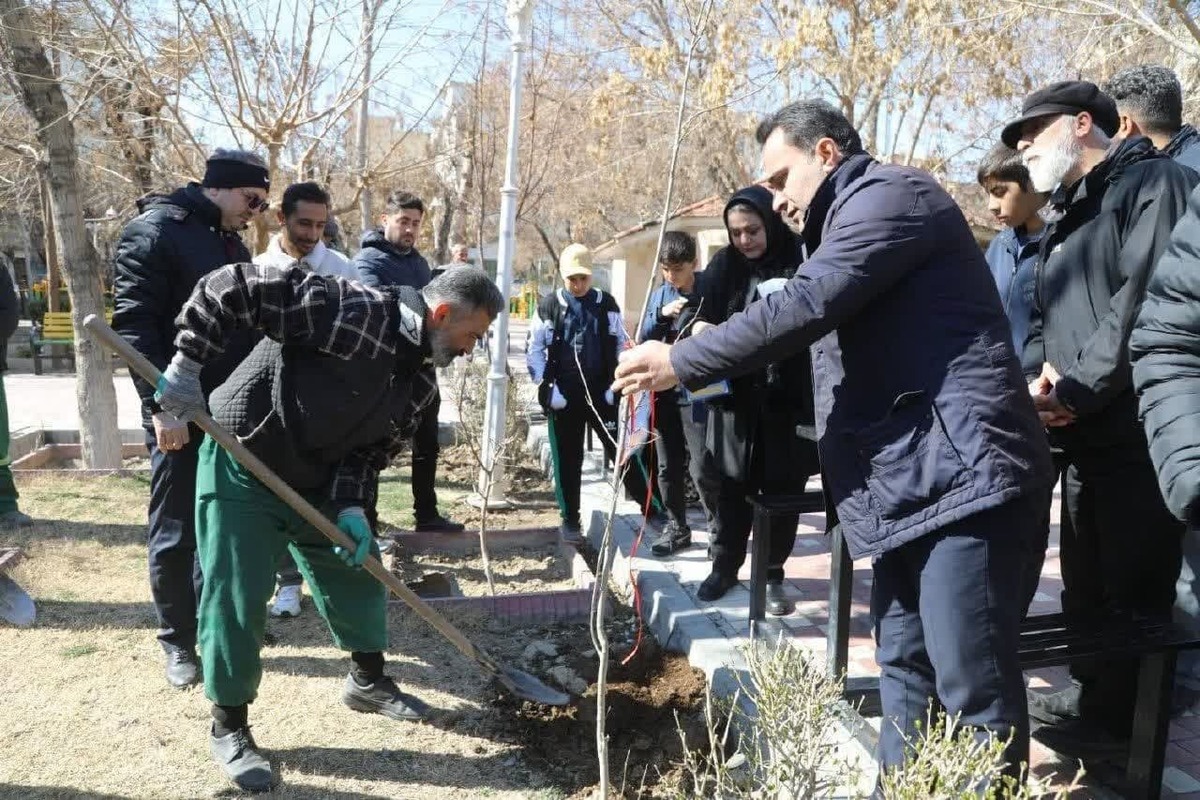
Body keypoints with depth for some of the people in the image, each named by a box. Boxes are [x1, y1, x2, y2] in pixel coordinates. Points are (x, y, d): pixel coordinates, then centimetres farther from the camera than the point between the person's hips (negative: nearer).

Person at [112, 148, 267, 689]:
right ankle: (177, 640, 18)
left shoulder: (230, 243, 15)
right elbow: (133, 325, -17)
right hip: (179, 414, -7)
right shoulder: (153, 231, -10)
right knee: (175, 533, 3)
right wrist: (160, 404, -24)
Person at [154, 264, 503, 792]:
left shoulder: (419, 382, -4)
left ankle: (368, 679, 37)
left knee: (359, 571, 14)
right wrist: (187, 367, -30)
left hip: (316, 483, 8)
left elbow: (371, 450, 1)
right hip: (240, 471, -7)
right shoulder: (351, 312, -30)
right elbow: (234, 286, -31)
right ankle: (228, 727, 18)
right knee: (235, 600, -2)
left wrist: (350, 506, -15)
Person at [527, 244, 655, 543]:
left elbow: (622, 346, 7)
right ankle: (570, 519, 19)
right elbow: (534, 351, 2)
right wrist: (548, 389, -6)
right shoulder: (548, 307, 0)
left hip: (601, 394, 0)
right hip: (564, 397, 0)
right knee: (567, 460, 7)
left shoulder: (607, 304, 4)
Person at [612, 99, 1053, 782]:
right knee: (905, 669, 15)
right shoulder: (859, 216, 27)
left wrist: (680, 362, -11)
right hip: (911, 483, 11)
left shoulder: (888, 194, -6)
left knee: (973, 685, -5)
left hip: (960, 474, -11)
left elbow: (804, 306, -18)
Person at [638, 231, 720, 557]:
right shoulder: (659, 295, 9)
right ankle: (676, 527, 25)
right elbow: (643, 338, 4)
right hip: (665, 391, 5)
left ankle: (719, 528, 11)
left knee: (703, 467, -7)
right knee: (668, 466, 11)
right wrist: (661, 315, -14)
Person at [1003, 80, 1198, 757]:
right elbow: (1045, 318, 20)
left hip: (1137, 429, -9)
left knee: (1134, 587, 1)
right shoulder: (1066, 219, 23)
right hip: (1084, 435, 9)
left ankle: (1118, 722, 14)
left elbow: (1145, 299, -19)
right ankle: (1091, 692, 31)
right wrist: (1037, 378, -2)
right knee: (1085, 582, 16)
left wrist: (1075, 391, -17)